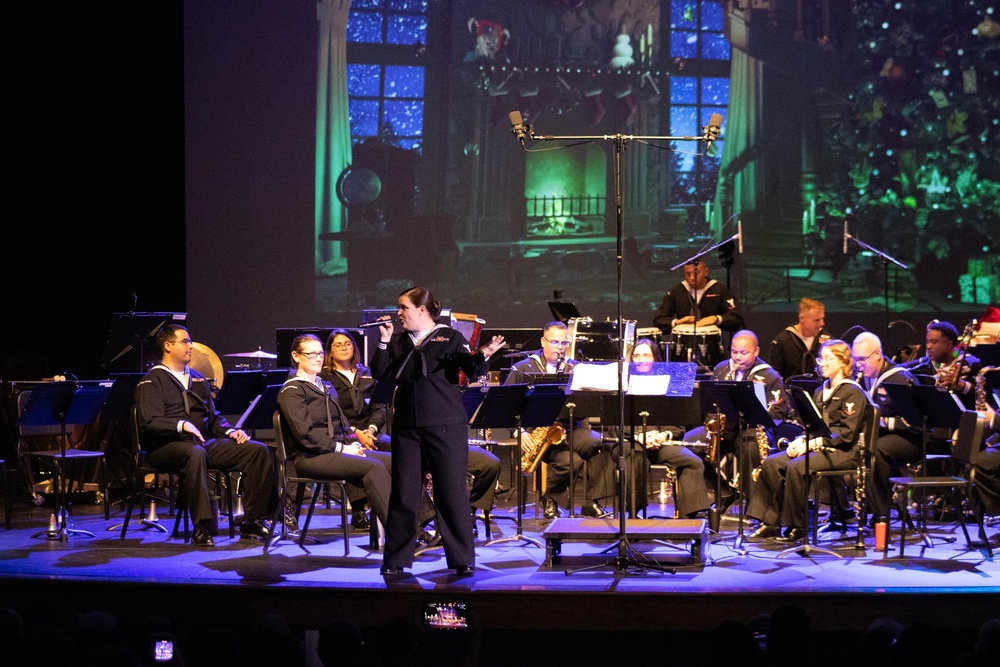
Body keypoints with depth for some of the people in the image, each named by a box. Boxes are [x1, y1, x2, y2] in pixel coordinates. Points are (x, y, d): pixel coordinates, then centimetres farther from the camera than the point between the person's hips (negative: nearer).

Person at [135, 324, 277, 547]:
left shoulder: (197, 378, 22)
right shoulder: (152, 382, -1)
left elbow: (213, 416, 25)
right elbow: (149, 422, -15)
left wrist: (230, 431, 4)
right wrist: (181, 425, -29)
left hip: (205, 442, 7)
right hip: (166, 446, -7)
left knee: (258, 450, -10)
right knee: (195, 453, -42)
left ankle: (253, 522, -9)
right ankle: (202, 528, -39)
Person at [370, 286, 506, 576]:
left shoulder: (449, 337, 0)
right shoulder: (398, 341, 13)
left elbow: (472, 370, -8)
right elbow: (381, 373, 5)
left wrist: (483, 355, -28)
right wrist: (384, 342, -3)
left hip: (446, 426, -4)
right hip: (406, 426, 4)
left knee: (452, 492, -2)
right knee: (403, 494, 7)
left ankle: (462, 559, 6)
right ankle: (395, 560, 15)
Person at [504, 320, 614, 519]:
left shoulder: (574, 369, 14)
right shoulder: (523, 369, 5)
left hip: (569, 428, 4)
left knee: (599, 442, -26)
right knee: (571, 460, -30)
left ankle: (592, 503, -14)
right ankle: (549, 500, -1)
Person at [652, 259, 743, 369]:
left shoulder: (720, 290, 3)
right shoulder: (676, 292, 8)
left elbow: (736, 320, -3)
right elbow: (658, 321, 7)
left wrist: (716, 319, -21)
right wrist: (676, 322, -13)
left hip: (712, 351, -1)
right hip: (683, 351, 1)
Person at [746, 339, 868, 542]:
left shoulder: (853, 393, -7)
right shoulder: (820, 391, 19)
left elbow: (847, 434, -16)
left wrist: (812, 444, -20)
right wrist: (801, 440, -1)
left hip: (843, 452, -8)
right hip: (818, 447, 8)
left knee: (796, 467, -31)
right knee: (770, 463, -13)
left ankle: (798, 526, -19)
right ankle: (770, 522, -13)